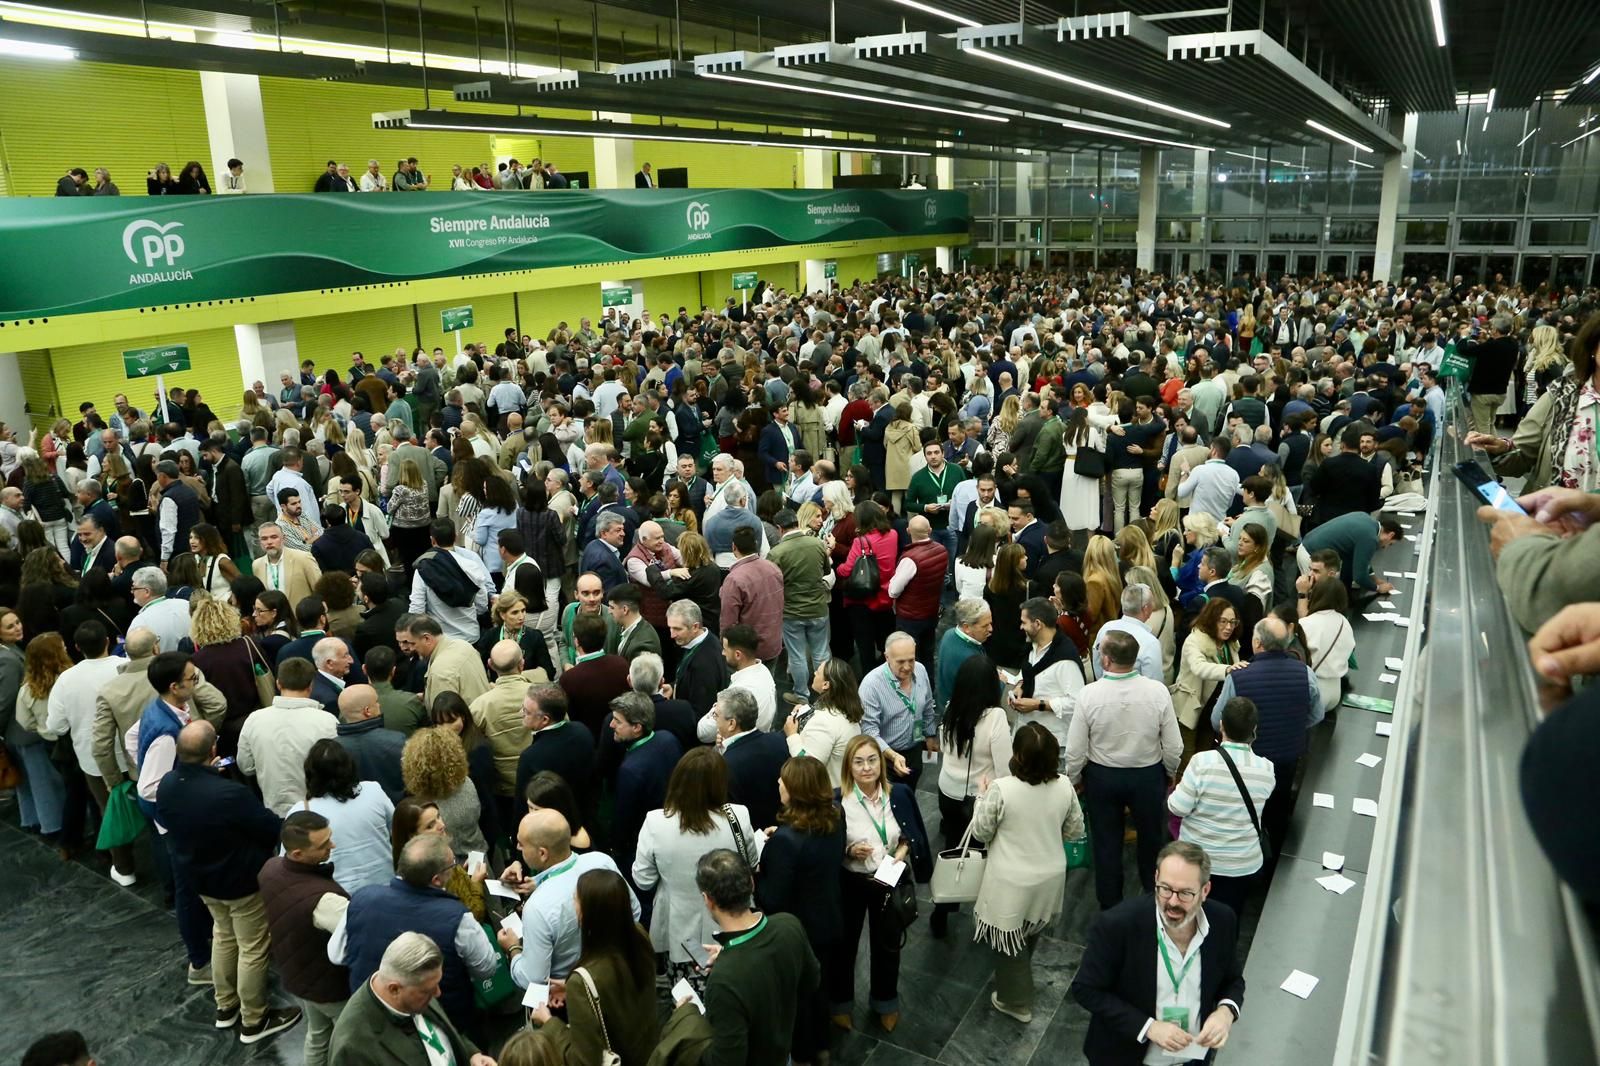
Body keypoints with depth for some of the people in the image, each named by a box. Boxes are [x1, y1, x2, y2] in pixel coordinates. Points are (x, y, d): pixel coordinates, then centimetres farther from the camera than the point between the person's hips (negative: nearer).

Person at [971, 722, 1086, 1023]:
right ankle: (1018, 987, 54)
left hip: (1013, 883, -5)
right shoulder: (1064, 786, -14)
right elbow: (1075, 831, 1)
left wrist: (982, 796, 0)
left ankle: (1016, 1002, 34)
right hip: (1050, 878, 6)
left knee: (1009, 941, 18)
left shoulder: (1001, 789, -27)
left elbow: (981, 832, -12)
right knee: (1029, 936, 30)